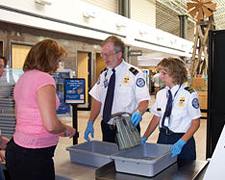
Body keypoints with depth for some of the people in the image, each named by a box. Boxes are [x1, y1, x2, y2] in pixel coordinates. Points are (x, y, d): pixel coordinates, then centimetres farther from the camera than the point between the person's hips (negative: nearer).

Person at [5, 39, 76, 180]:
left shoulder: (23, 78, 10)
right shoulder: (44, 79, -17)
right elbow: (51, 125, -24)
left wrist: (58, 131, 19)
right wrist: (67, 129, -3)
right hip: (34, 156, -9)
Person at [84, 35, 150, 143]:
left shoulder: (134, 74, -10)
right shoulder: (104, 74, 6)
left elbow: (144, 100, -12)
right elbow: (98, 100, 9)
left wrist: (139, 112, -33)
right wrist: (90, 123, 3)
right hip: (106, 128, 5)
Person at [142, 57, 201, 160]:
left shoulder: (189, 94, -11)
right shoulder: (161, 93, 5)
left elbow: (196, 123, -10)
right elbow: (156, 117, 9)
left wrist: (181, 142, -21)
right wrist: (144, 138, -2)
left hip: (183, 139, -4)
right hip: (163, 138, 4)